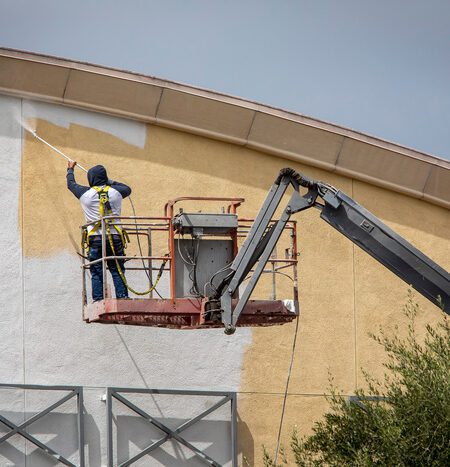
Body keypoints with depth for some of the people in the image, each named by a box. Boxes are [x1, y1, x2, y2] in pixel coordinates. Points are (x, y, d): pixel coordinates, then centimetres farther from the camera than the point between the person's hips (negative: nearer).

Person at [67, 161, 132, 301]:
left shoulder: (86, 193, 2)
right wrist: (110, 182, 35)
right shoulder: (115, 192, 5)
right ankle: (122, 297, -6)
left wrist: (70, 170, 41)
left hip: (95, 238, -1)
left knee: (96, 273, 1)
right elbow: (127, 189, 29)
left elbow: (71, 184, 23)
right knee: (117, 272, 3)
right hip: (115, 237, 1)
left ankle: (98, 299, -5)